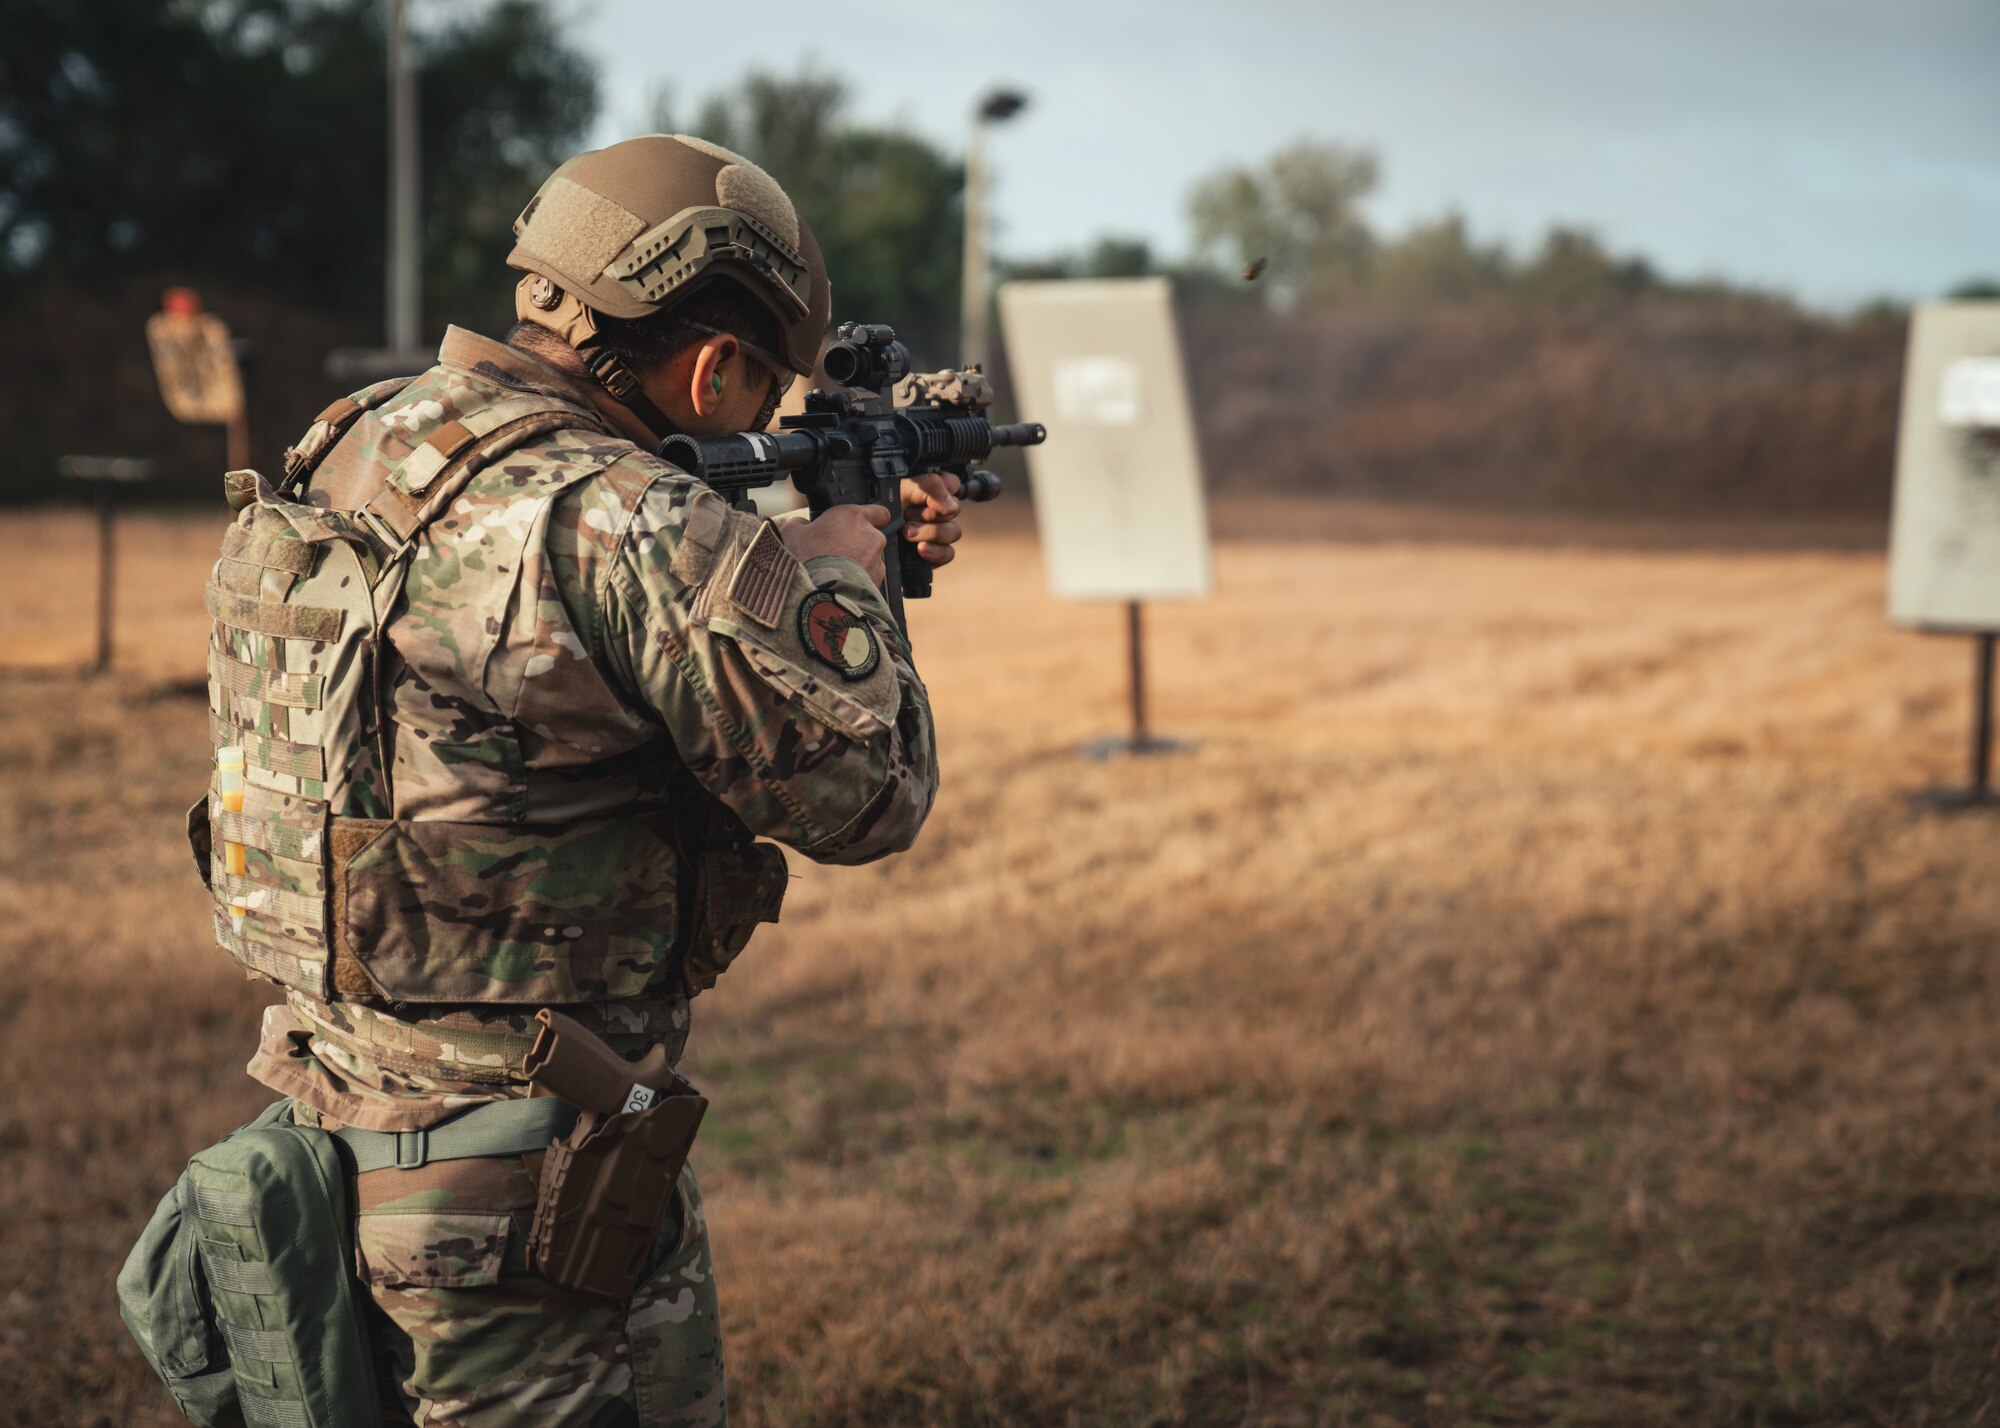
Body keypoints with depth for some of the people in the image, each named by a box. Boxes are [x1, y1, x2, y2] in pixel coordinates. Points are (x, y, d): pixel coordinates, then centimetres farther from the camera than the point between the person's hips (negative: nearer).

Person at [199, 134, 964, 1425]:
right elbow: (867, 791, -12)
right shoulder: (621, 526, -22)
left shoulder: (356, 451, 5)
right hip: (526, 1205, -9)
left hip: (327, 1129, 9)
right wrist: (843, 575, 4)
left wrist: (809, 556, 20)